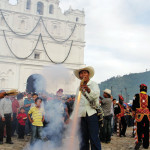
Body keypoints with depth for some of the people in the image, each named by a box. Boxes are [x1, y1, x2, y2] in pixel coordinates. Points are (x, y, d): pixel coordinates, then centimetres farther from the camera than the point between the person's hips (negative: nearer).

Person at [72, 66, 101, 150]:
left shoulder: (93, 84, 1)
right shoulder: (79, 87, 16)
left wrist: (88, 89, -41)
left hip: (92, 114, -5)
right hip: (82, 115, 5)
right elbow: (76, 102, 19)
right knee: (83, 138, 9)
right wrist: (73, 117, 15)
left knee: (94, 138, -7)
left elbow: (96, 94, -21)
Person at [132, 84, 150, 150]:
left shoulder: (137, 96, -2)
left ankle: (139, 140, -21)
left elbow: (134, 106, -2)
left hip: (139, 115, -2)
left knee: (139, 129, 1)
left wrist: (133, 113, 7)